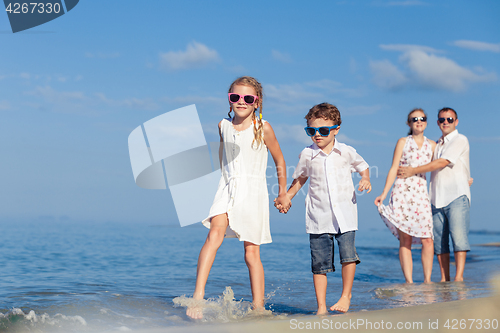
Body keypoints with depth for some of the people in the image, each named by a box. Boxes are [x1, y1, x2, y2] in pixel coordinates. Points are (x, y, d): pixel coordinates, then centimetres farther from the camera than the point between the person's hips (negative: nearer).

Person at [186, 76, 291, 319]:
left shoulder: (262, 128, -5)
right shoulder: (223, 126, 5)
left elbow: (279, 160, 7)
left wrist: (283, 193, 14)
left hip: (253, 191, -2)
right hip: (227, 187, 2)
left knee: (251, 252, 2)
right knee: (215, 234, -23)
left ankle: (258, 307, 13)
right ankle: (197, 297, -28)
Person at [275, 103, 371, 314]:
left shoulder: (346, 152, 1)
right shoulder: (307, 155, 2)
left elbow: (363, 167, 17)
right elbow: (300, 178, 17)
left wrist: (365, 179, -3)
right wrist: (285, 198, 8)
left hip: (345, 214, -1)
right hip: (318, 216, 1)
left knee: (348, 254, -15)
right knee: (319, 263, 2)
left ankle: (346, 295, 8)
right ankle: (321, 307, 13)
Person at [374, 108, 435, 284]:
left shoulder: (432, 145, 14)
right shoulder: (403, 142, 7)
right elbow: (393, 169, 4)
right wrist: (384, 194, -2)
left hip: (421, 195, 2)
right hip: (402, 193, -2)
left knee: (427, 240, -7)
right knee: (405, 240, -2)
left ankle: (427, 280, 2)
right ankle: (409, 281, 1)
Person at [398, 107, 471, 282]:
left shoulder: (460, 140, -1)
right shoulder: (437, 144, 21)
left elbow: (442, 163, -9)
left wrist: (413, 171, -6)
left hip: (457, 196, -7)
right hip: (437, 198, 7)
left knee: (458, 235, -17)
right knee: (439, 240, 2)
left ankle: (459, 277, -20)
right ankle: (444, 279, 5)